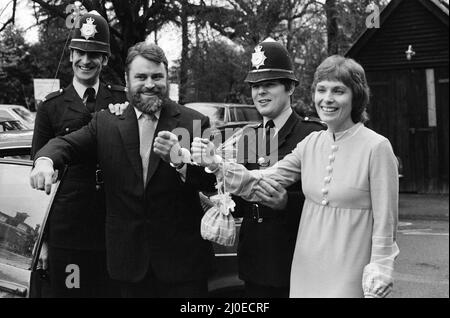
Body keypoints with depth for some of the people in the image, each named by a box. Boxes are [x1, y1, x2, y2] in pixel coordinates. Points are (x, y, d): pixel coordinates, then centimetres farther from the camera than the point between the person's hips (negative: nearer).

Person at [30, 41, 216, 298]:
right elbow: (67, 144, -7)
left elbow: (212, 182, -9)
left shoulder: (194, 122, -3)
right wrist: (45, 161, -29)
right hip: (130, 258, 2)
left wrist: (179, 159, -28)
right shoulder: (106, 122, 5)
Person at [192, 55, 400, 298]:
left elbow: (384, 223, -9)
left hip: (350, 278, -5)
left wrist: (379, 274, -10)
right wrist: (215, 164, -14)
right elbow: (261, 183, -1)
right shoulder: (311, 143, 4)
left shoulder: (376, 147, -11)